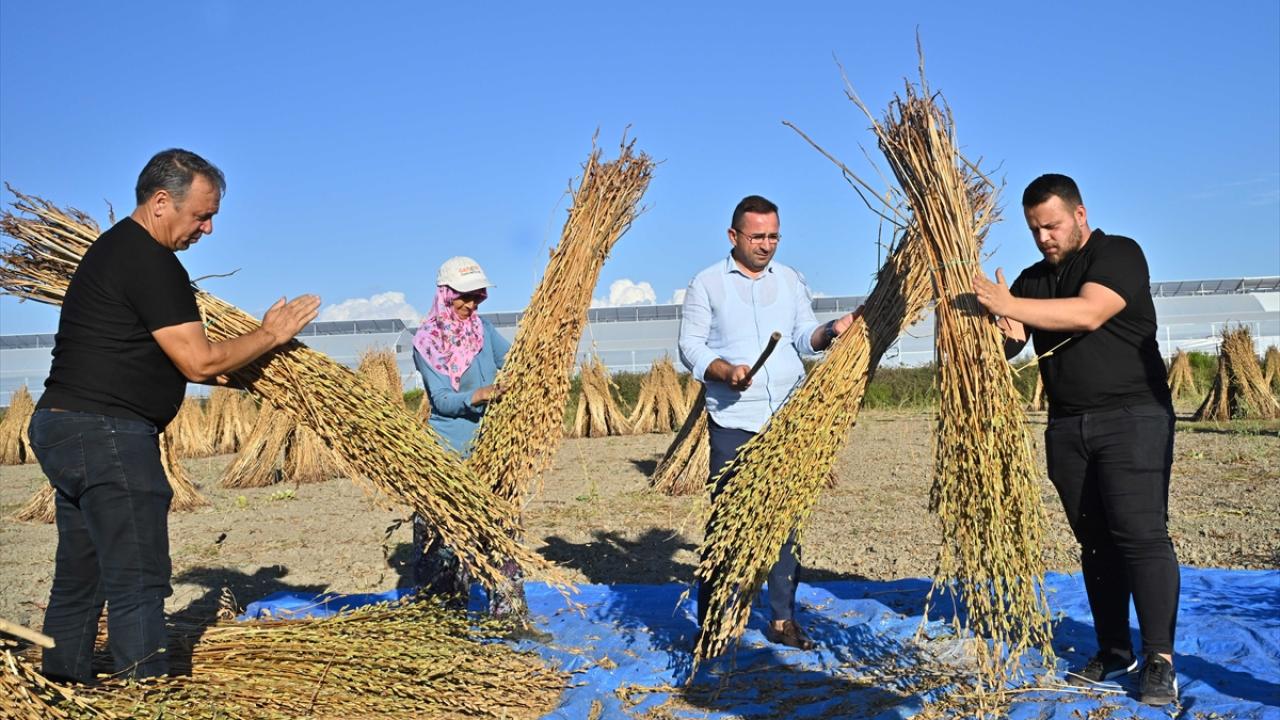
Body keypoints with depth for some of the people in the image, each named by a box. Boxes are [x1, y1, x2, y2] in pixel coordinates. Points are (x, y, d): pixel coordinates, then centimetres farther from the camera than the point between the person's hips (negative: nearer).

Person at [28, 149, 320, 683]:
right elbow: (200, 362, -16)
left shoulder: (115, 248, 17)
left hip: (61, 425, 10)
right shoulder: (150, 262, -15)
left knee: (79, 579, 16)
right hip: (106, 433, -10)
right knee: (138, 581, -6)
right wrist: (271, 334, -3)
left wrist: (228, 373, 16)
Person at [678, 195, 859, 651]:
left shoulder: (791, 280, 13)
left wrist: (830, 331, -13)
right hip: (733, 423, -3)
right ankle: (710, 622, 7)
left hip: (788, 420, 4)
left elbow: (804, 338, 8)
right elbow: (690, 346, -2)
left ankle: (783, 619, 16)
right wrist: (726, 371, -18)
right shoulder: (707, 284, 2)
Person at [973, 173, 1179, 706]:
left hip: (1132, 418, -6)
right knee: (1094, 540, 7)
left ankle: (1159, 659, -6)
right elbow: (1006, 346, 8)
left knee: (1142, 535, -11)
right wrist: (1005, 334, -16)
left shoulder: (1119, 255, -5)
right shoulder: (1033, 280, 14)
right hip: (1068, 427, 6)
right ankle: (1113, 651, 14)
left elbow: (1088, 314, -24)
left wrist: (1009, 305, -31)